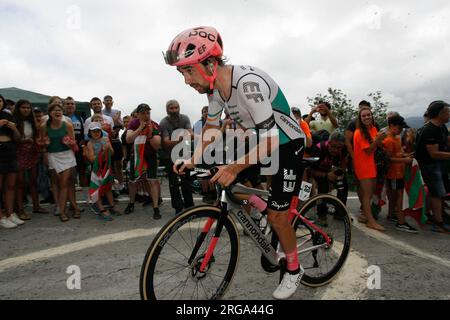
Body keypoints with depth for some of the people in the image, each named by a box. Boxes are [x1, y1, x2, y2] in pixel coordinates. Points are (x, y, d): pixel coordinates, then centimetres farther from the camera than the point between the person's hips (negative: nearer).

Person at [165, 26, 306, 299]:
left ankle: (294, 271, 22)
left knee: (277, 216, -4)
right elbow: (211, 128, 3)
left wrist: (234, 168, -35)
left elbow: (270, 141, -32)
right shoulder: (215, 86, -7)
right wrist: (193, 160, -9)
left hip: (287, 144, -8)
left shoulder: (248, 82, -33)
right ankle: (274, 218, 22)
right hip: (262, 141, 8)